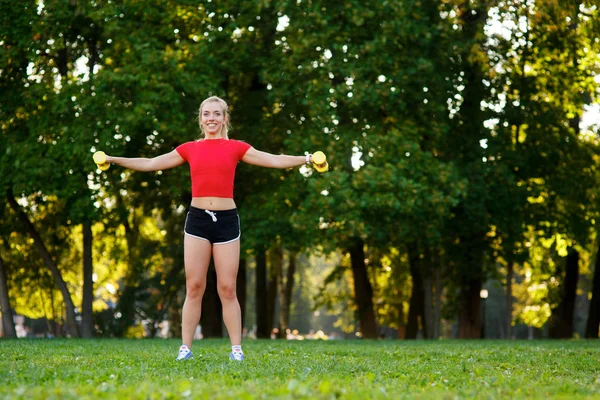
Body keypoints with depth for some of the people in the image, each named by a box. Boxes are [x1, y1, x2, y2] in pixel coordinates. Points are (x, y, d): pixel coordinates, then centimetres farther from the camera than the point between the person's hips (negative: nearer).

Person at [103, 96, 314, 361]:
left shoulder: (235, 148, 6)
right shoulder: (190, 149, 10)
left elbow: (274, 160, 4)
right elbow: (150, 164, 14)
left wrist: (306, 159, -5)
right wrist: (114, 160, 11)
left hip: (226, 220, -1)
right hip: (197, 219, 1)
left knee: (227, 288, 0)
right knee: (194, 287, 1)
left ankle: (236, 348, 4)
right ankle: (185, 347, 4)